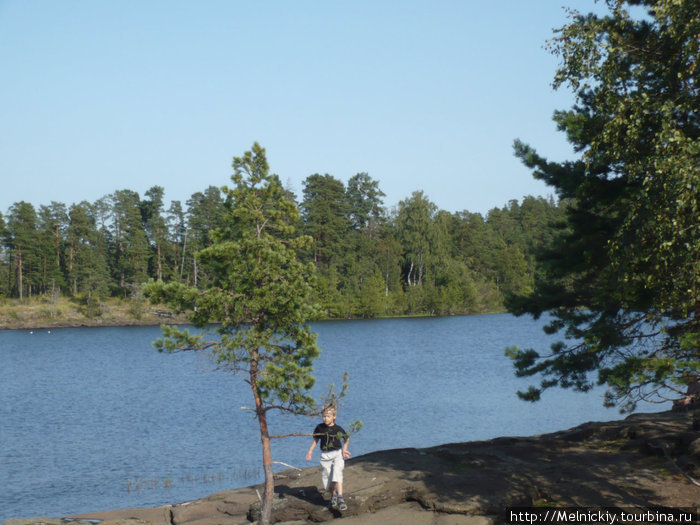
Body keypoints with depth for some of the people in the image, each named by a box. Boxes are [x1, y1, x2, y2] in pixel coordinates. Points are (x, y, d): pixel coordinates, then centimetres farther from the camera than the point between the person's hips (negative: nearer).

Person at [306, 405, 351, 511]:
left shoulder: (338, 429, -7)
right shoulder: (320, 427, -2)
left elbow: (347, 438, 10)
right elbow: (316, 439, 12)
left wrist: (344, 450, 0)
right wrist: (310, 451, 6)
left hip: (337, 454, -3)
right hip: (325, 455, 3)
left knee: (337, 473, -22)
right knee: (326, 477, 6)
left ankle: (340, 497, -26)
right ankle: (333, 495, 31)